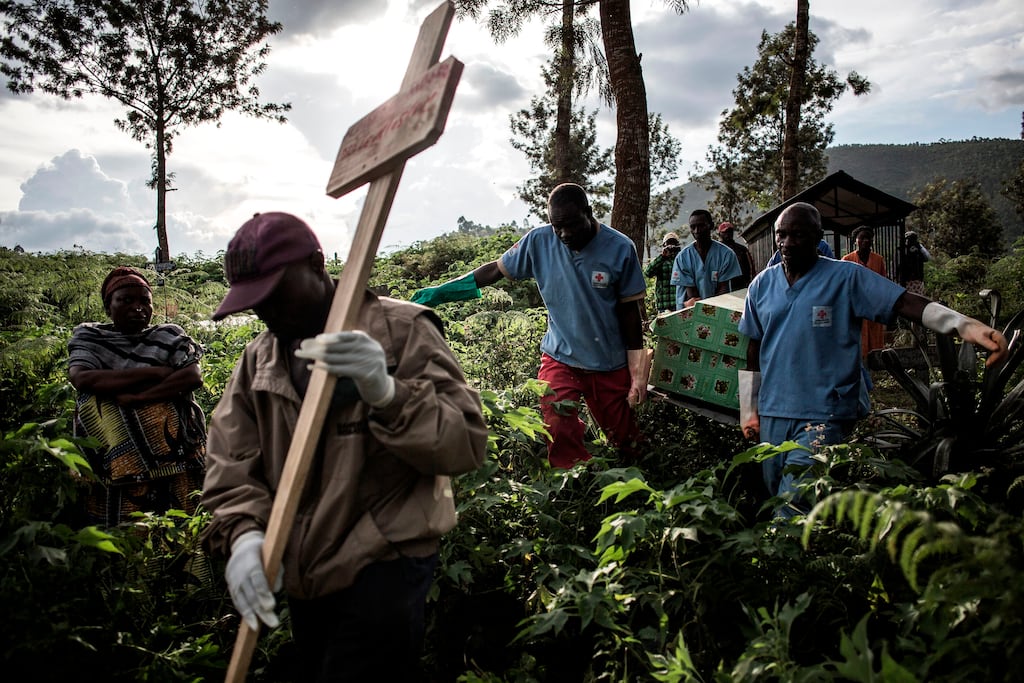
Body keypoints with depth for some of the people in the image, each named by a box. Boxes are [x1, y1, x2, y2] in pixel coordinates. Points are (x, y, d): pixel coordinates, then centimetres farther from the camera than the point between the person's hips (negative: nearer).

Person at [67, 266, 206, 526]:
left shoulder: (169, 336, 9)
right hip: (117, 457, 0)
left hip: (172, 453, 0)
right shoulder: (89, 336, 11)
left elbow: (194, 377, -6)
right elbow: (80, 378, -9)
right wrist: (155, 372, -10)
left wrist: (136, 398, -15)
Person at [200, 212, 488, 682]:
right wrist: (242, 533, -20)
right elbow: (230, 460, -1)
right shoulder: (258, 357, 7)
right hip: (302, 573, 7)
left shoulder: (401, 329, -11)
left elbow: (466, 442, -19)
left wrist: (386, 393, -36)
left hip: (385, 566, -6)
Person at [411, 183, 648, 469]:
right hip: (560, 357, 1)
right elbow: (497, 269, 1)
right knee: (561, 434, -18)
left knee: (626, 444, 10)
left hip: (610, 365, 0)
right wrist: (441, 291, -2)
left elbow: (631, 311, -7)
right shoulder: (539, 241, -11)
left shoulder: (620, 248, -14)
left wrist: (638, 374, -6)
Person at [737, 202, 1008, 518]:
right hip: (772, 413, 5)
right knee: (777, 499, 16)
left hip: (823, 417, -5)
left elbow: (907, 303, -14)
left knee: (792, 512, -13)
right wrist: (749, 411, 14)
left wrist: (966, 325, -32)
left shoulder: (846, 277, -4)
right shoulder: (762, 285, 8)